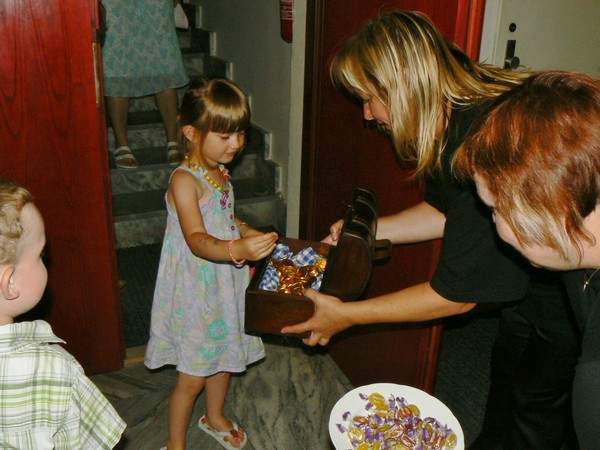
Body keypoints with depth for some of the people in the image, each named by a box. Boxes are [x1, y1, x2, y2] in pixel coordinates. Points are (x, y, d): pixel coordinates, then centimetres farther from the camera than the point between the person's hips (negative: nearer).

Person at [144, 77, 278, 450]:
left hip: (225, 283, 8)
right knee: (192, 376, 5)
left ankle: (215, 417, 49)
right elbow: (197, 240, -35)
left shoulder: (220, 172, 5)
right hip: (195, 290, -8)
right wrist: (238, 249, -51)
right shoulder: (185, 180, -22)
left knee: (224, 357, 24)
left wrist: (252, 235, 7)